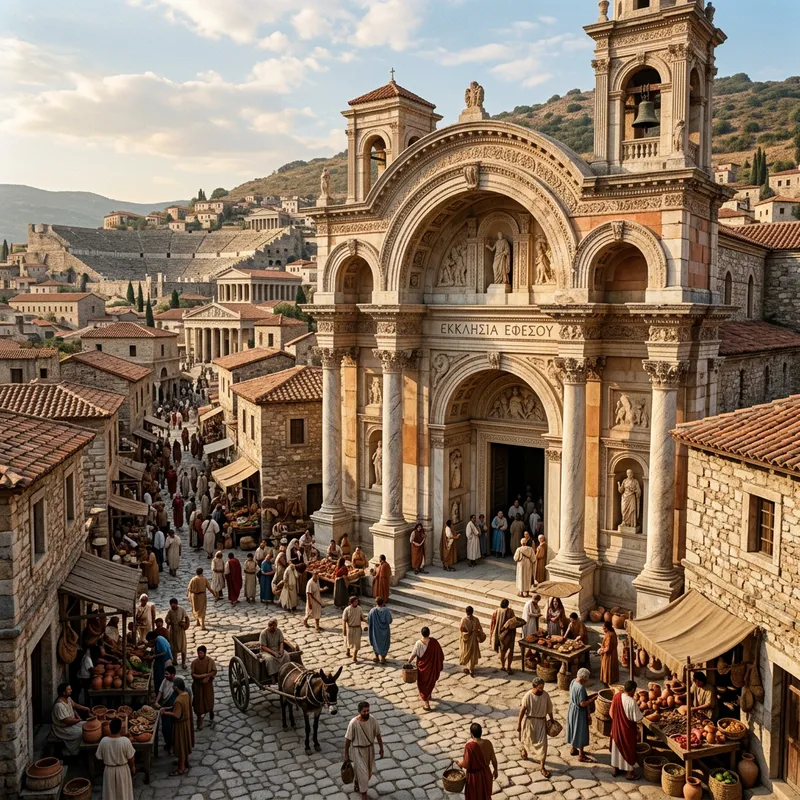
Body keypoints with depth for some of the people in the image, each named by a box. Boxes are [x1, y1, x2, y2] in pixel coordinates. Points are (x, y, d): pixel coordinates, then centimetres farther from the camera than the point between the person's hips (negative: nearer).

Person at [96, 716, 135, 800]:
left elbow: (99, 757, -5)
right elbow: (130, 758, -13)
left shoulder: (104, 741, -19)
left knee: (110, 792, 21)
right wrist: (133, 767, 6)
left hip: (109, 770, 2)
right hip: (123, 770, -1)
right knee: (123, 792, 19)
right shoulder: (125, 740, -24)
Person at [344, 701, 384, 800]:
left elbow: (377, 734, 0)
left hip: (370, 748, 5)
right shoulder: (353, 723, -27)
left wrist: (381, 748, 6)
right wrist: (346, 754, -7)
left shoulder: (373, 720, -15)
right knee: (362, 772, 1)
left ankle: (357, 782, 51)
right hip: (358, 750, -5)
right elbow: (348, 739, -15)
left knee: (368, 771, 21)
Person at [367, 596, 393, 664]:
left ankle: (377, 657, 30)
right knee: (384, 643, 17)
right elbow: (389, 621, -17)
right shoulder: (386, 610, -17)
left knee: (376, 642, 21)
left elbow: (368, 620, -11)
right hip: (384, 630, 0)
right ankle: (383, 658, 21)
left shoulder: (373, 611, -17)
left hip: (375, 630, 0)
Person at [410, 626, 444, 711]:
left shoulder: (419, 643, -21)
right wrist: (441, 661, 10)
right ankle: (429, 695, 48)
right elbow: (439, 653, -6)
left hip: (423, 666, -3)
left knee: (423, 683, 10)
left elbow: (413, 654, -12)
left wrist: (409, 662, 5)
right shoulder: (434, 641, -16)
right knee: (431, 681, 27)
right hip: (432, 666, 3)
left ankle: (426, 703, 10)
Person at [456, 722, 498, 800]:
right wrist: (495, 770, 15)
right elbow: (493, 759, -2)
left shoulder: (469, 746, -28)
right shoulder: (487, 743, -14)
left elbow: (466, 764, -21)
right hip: (486, 774, 5)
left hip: (474, 776, -4)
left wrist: (459, 763, 0)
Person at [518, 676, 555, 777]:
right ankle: (524, 749, 54)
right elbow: (522, 710, -14)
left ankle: (542, 767, 6)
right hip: (529, 721, -2)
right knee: (527, 740, 19)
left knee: (543, 743, -2)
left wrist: (552, 719, 17)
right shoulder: (528, 696, -21)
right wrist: (518, 725, -10)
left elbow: (549, 708, 5)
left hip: (541, 722, 2)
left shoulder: (545, 695, -11)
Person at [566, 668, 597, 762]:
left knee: (575, 730, 24)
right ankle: (581, 756, 16)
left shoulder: (573, 682, -1)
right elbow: (583, 704, -27)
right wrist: (594, 698, -19)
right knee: (581, 732, 5)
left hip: (572, 710, 9)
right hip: (579, 712, -9)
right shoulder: (580, 688, -30)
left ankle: (573, 749, 40)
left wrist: (592, 695, 5)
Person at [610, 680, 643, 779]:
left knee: (617, 748, 22)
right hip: (628, 730, -6)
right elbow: (637, 718, -20)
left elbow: (612, 713, 2)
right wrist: (644, 713, -1)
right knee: (628, 749, 13)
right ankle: (629, 772, 27)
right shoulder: (631, 702, -28)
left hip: (616, 728, 6)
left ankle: (616, 769, 35)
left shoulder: (616, 696, -10)